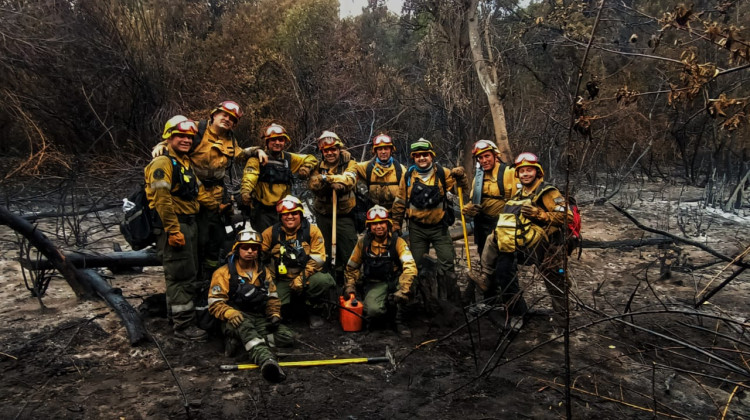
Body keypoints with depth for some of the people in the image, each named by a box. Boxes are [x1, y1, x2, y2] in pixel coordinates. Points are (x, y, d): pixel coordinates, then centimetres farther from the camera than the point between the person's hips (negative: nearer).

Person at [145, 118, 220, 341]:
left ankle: (180, 316, 30)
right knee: (181, 276, -6)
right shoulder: (163, 163, -13)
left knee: (188, 275, 17)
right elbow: (162, 199, -21)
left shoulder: (186, 163, 19)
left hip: (189, 224, 10)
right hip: (173, 226, -10)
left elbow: (199, 191, 20)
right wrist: (173, 230, -24)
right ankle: (183, 326, 2)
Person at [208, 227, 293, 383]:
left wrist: (275, 314, -2)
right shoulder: (224, 272, 0)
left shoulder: (264, 271, 15)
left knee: (288, 337, -18)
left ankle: (242, 342, -18)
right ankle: (267, 361, -65)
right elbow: (215, 303, -6)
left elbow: (272, 297, 18)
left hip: (260, 319, 5)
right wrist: (231, 314, -25)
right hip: (234, 321, -5)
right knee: (245, 326, -42)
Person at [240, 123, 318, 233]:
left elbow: (310, 159, 23)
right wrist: (245, 191, -40)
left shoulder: (289, 159, 11)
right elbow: (250, 175, -21)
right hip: (261, 209, -4)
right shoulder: (258, 158, -4)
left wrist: (306, 167, 0)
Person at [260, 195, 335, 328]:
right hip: (282, 281, 1)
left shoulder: (312, 231, -3)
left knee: (324, 280, -32)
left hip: (307, 277, -1)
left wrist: (302, 278, -18)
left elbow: (317, 259, -8)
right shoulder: (270, 233, 1)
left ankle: (313, 312, -3)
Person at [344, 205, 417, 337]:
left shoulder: (397, 242, -11)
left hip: (394, 281, 0)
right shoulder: (363, 243, -3)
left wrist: (403, 289, -39)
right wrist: (350, 285, -1)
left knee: (409, 277, -35)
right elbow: (352, 266, 11)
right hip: (374, 284, 0)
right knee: (374, 311, -31)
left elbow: (410, 266, -26)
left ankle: (401, 321, -14)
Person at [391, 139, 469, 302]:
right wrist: (396, 222, 9)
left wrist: (461, 175, -21)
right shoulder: (408, 175, 0)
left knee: (447, 264, -3)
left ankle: (451, 300, 8)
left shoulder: (443, 173, -3)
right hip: (417, 229, 1)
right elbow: (400, 201, 7)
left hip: (439, 227, -1)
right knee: (418, 265, 11)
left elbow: (462, 189, -2)